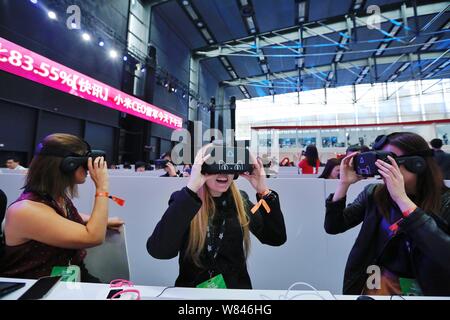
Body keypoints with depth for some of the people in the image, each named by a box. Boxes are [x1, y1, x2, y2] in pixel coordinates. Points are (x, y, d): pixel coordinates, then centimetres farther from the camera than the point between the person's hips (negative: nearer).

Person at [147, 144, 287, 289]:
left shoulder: (240, 201, -2)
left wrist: (263, 191, -17)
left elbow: (277, 238, -6)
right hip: (193, 290, -1)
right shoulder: (183, 199, -11)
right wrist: (191, 189, -31)